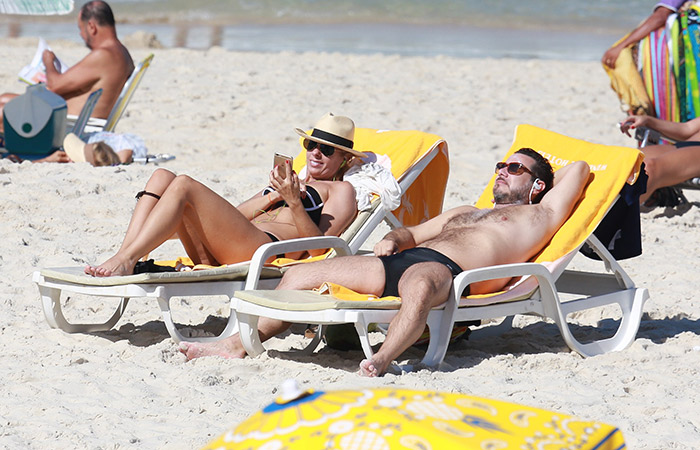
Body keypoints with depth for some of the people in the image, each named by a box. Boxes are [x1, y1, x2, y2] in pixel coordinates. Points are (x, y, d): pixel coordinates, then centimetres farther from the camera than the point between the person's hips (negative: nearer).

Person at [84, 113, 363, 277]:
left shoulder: (341, 191, 17)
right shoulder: (295, 182, 38)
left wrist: (293, 201, -14)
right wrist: (275, 196, 5)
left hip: (265, 247, -8)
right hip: (217, 256, 8)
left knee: (184, 186, -22)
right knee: (162, 176, -5)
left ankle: (125, 260, -29)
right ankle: (125, 256, -22)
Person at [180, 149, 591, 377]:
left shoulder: (538, 215, 20)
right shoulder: (463, 213, 40)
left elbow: (578, 168, 15)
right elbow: (414, 231, 40)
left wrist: (539, 176, 33)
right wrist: (393, 240, 17)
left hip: (446, 268, -8)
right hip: (401, 260, 8)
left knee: (418, 285, -47)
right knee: (302, 273, -1)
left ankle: (381, 361, -63)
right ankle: (238, 344, -6)